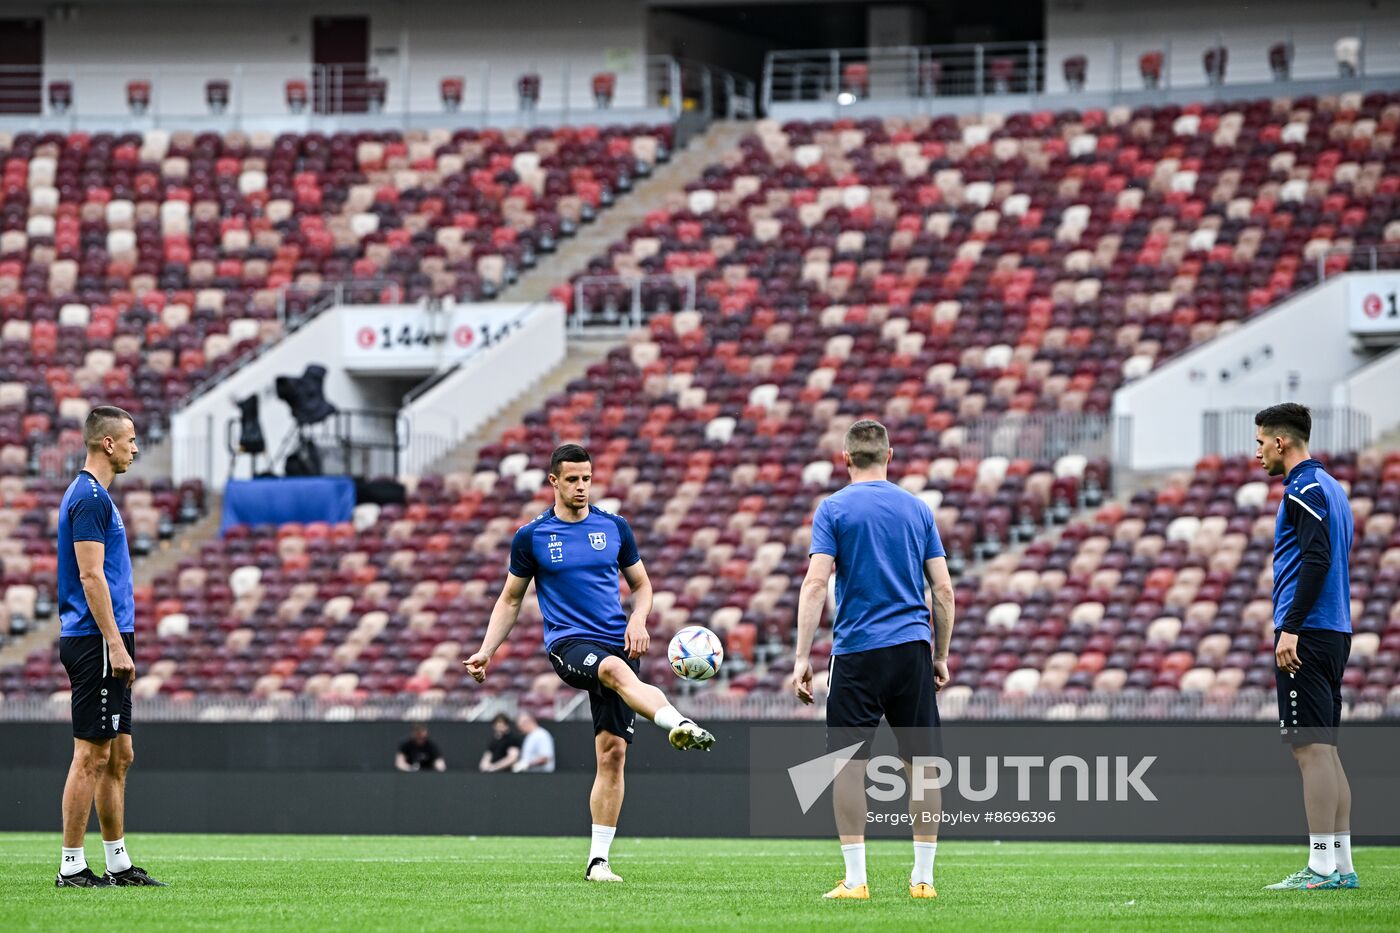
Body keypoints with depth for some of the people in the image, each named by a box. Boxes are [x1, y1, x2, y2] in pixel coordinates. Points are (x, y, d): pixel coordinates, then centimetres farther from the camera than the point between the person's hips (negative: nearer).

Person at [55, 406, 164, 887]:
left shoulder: (93, 495, 17)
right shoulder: (89, 497, -14)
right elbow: (91, 577, -19)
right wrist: (116, 645, -21)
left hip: (105, 647, 10)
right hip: (96, 643, -10)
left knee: (117, 756, 12)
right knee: (92, 755, -8)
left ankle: (118, 864, 15)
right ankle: (72, 867, -5)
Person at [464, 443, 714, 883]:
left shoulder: (615, 528, 11)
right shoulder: (531, 537, 6)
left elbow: (641, 584, 19)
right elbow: (510, 600, 14)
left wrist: (638, 619, -2)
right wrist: (486, 651, 5)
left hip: (619, 643, 3)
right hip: (568, 644, -3)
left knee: (612, 752, -3)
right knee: (615, 669, -38)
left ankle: (598, 860, 4)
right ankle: (680, 725, -66)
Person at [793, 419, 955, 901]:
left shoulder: (834, 508, -1)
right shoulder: (917, 509, 8)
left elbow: (815, 583, -10)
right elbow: (944, 590, 7)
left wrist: (802, 657, -9)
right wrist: (941, 656, 16)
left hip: (857, 651, -3)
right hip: (912, 648, 3)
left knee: (849, 762, 1)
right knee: (921, 761, 6)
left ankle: (855, 878, -4)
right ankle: (923, 876, 7)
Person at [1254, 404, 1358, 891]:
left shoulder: (1305, 488, -10)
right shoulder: (1330, 487, 20)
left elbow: (1317, 558, -20)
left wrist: (1291, 628, -21)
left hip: (1306, 635, -10)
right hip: (1335, 632, 10)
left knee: (1311, 749, -11)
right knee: (1326, 750, 10)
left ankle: (1322, 866, -14)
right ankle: (1341, 864, 9)